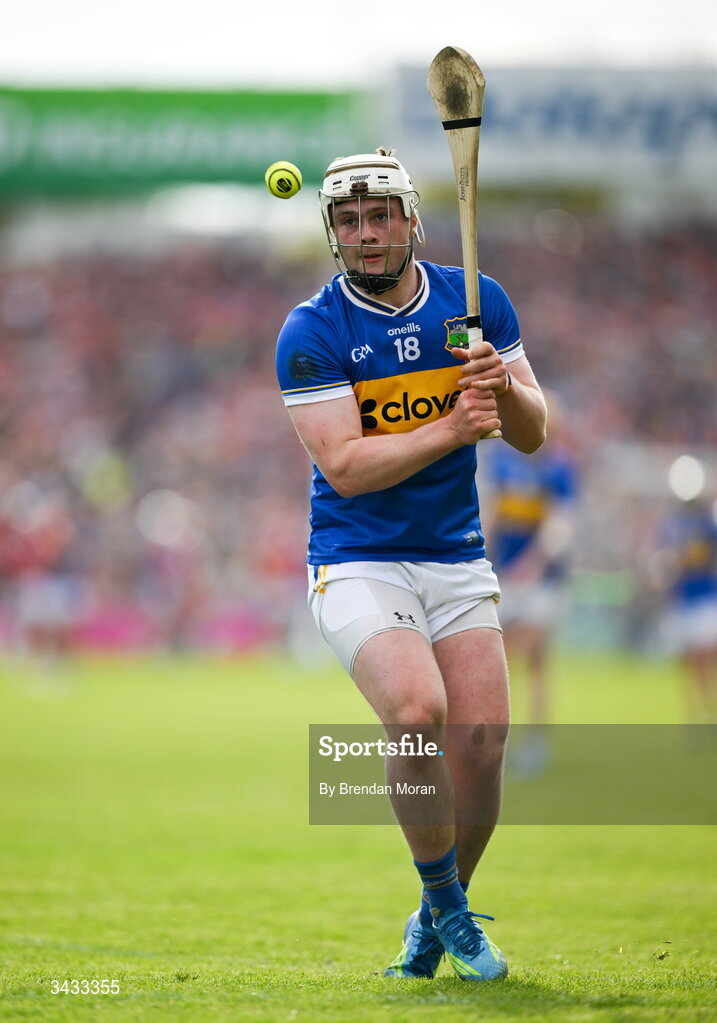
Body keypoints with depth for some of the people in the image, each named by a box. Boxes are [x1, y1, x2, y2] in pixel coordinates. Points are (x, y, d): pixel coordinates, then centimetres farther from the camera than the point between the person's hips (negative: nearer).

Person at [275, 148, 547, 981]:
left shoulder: (474, 302, 4)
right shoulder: (312, 333, -8)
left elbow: (533, 435, 6)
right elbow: (346, 466, -17)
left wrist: (506, 388, -16)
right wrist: (452, 427, -26)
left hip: (456, 561, 4)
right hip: (358, 562, -4)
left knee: (483, 737, -8)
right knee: (417, 713, -25)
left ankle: (434, 919, 14)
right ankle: (446, 904, -5)